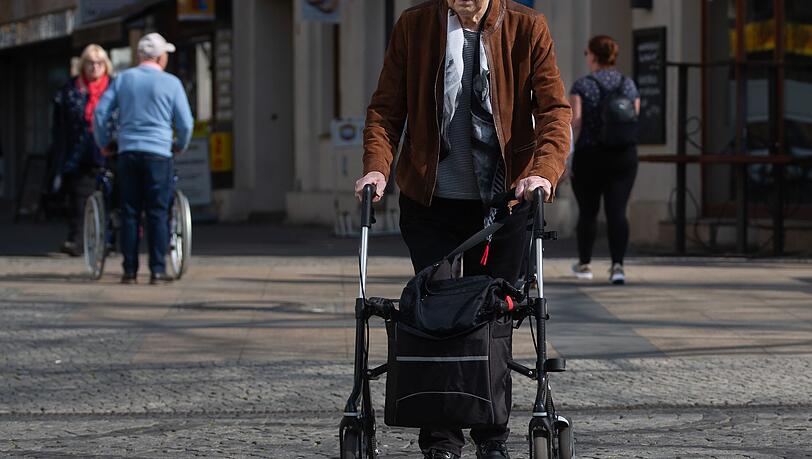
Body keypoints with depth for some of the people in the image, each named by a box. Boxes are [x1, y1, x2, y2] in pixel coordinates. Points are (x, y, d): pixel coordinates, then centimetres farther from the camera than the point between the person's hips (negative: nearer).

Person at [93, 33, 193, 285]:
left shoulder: (123, 79, 7)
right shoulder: (170, 83, 0)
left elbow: (100, 112, 5)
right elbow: (185, 122, 0)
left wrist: (103, 143, 18)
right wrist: (180, 146, 19)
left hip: (128, 151, 3)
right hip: (158, 152, -3)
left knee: (129, 213, 5)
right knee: (158, 213, 0)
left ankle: (130, 271, 4)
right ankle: (158, 270, -4)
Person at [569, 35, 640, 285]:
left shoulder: (582, 86, -7)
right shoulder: (629, 85, 5)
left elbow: (575, 123, -13)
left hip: (590, 155, -2)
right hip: (624, 156, 2)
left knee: (588, 211, 13)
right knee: (617, 211, -3)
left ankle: (584, 264, 27)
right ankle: (617, 264, -19)